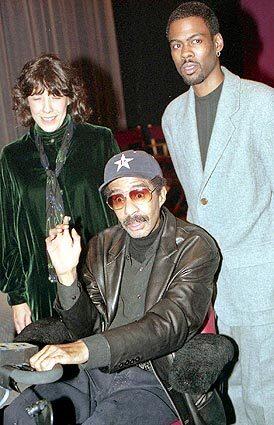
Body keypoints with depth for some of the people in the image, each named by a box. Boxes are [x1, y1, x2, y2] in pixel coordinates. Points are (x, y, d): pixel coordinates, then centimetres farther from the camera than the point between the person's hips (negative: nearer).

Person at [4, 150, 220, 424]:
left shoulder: (195, 247, -5)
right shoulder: (102, 245, 10)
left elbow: (170, 324, -19)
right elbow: (88, 328, 7)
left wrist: (85, 349, -31)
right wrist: (67, 275, -12)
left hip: (153, 383, -4)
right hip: (95, 374, 4)